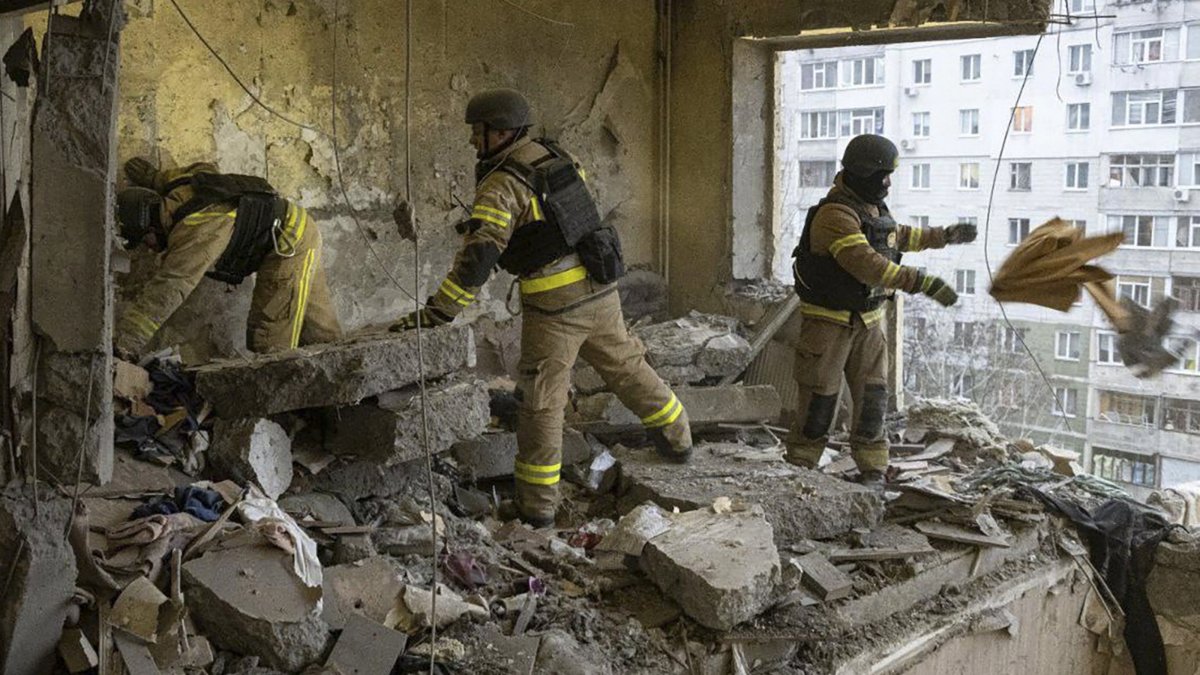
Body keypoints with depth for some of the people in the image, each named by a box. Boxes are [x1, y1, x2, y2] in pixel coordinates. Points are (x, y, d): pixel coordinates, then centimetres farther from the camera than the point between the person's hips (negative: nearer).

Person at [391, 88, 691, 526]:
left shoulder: (502, 184, -16)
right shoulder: (557, 158, 8)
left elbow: (478, 255, -24)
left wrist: (437, 311, -24)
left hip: (555, 303, -7)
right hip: (600, 288, 7)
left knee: (541, 400, 1)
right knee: (626, 367, 24)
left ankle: (537, 505, 7)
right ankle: (676, 440, 40)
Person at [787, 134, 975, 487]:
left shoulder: (872, 208, 9)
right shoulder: (835, 214, -22)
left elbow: (898, 236, 31)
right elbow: (868, 264, -33)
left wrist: (945, 235, 32)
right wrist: (923, 282, -36)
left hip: (867, 321, 8)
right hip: (829, 321, -8)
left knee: (872, 396, 7)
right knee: (820, 400, -2)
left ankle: (873, 471, 16)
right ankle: (799, 466, 11)